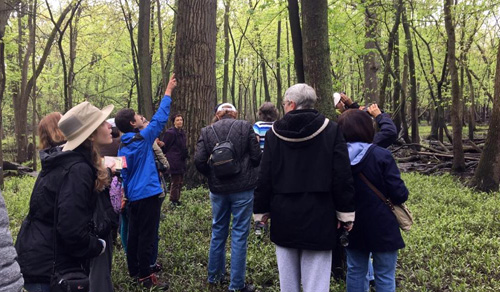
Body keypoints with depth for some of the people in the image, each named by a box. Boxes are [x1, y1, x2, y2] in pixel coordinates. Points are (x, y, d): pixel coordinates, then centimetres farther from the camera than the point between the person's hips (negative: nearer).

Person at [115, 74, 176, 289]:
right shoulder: (143, 138, -11)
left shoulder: (123, 148, 9)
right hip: (147, 195, -8)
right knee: (146, 236, -2)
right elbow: (160, 118, -7)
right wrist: (168, 92, 1)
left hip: (133, 197, 8)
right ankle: (145, 276, 4)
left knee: (134, 234, 15)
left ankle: (134, 271, 26)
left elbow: (123, 175, 15)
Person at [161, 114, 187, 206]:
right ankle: (173, 201, 5)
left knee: (180, 182, 14)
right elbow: (164, 146, -13)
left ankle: (177, 200, 24)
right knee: (175, 182, -5)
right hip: (174, 161, -9)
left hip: (181, 161, 9)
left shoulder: (182, 132, 13)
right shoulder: (170, 132, -14)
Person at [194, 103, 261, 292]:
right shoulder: (245, 127, -4)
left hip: (218, 189, 3)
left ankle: (214, 276, 31)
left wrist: (212, 177, 12)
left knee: (218, 232, 18)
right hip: (242, 188, -3)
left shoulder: (207, 131, 2)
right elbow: (256, 158, -4)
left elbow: (199, 161, -5)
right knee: (239, 234, 3)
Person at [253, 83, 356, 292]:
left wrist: (262, 209, 13)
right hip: (319, 217, -1)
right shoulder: (331, 130, -5)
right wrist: (346, 213, 1)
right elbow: (342, 177, -7)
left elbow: (264, 177, 1)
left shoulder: (274, 133, -2)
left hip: (283, 217, 2)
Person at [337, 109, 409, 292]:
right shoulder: (381, 155, -17)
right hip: (382, 228, -4)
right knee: (385, 276, 9)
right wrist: (402, 194, 5)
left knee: (355, 272, 17)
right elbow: (399, 195, -17)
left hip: (352, 228, 4)